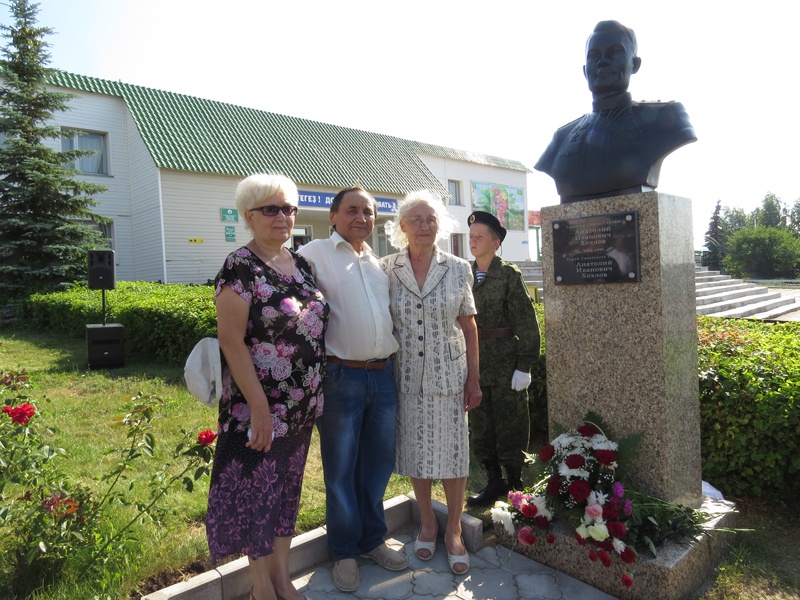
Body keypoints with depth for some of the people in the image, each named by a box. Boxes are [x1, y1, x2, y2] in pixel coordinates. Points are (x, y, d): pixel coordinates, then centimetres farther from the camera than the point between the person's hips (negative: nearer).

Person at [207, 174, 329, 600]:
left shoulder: (301, 264, 7)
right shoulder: (240, 267, -13)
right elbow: (231, 340, -18)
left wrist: (314, 395, 10)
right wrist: (259, 406, -20)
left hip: (302, 405, 7)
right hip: (258, 407, -7)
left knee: (288, 486, 18)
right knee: (255, 490, 8)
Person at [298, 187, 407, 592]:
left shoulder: (378, 263, 16)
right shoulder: (315, 254, -4)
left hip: (384, 376, 6)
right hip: (342, 377, -5)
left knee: (377, 465, 16)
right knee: (341, 470, 8)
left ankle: (372, 540, 35)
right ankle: (344, 552, 28)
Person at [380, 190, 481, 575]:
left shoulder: (458, 269, -1)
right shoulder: (386, 269, -2)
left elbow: (468, 327, 3)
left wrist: (474, 379, 1)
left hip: (448, 375, 0)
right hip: (406, 376, 1)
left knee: (453, 452, 6)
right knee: (415, 452, 12)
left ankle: (454, 530, 28)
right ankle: (427, 522, 35)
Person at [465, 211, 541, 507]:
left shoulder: (510, 275, -6)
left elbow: (527, 322, -8)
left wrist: (524, 366, -12)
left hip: (506, 364, -5)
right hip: (474, 363, 5)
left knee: (510, 427, 6)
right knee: (480, 427, 12)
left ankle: (515, 483, 24)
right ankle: (494, 481, 28)